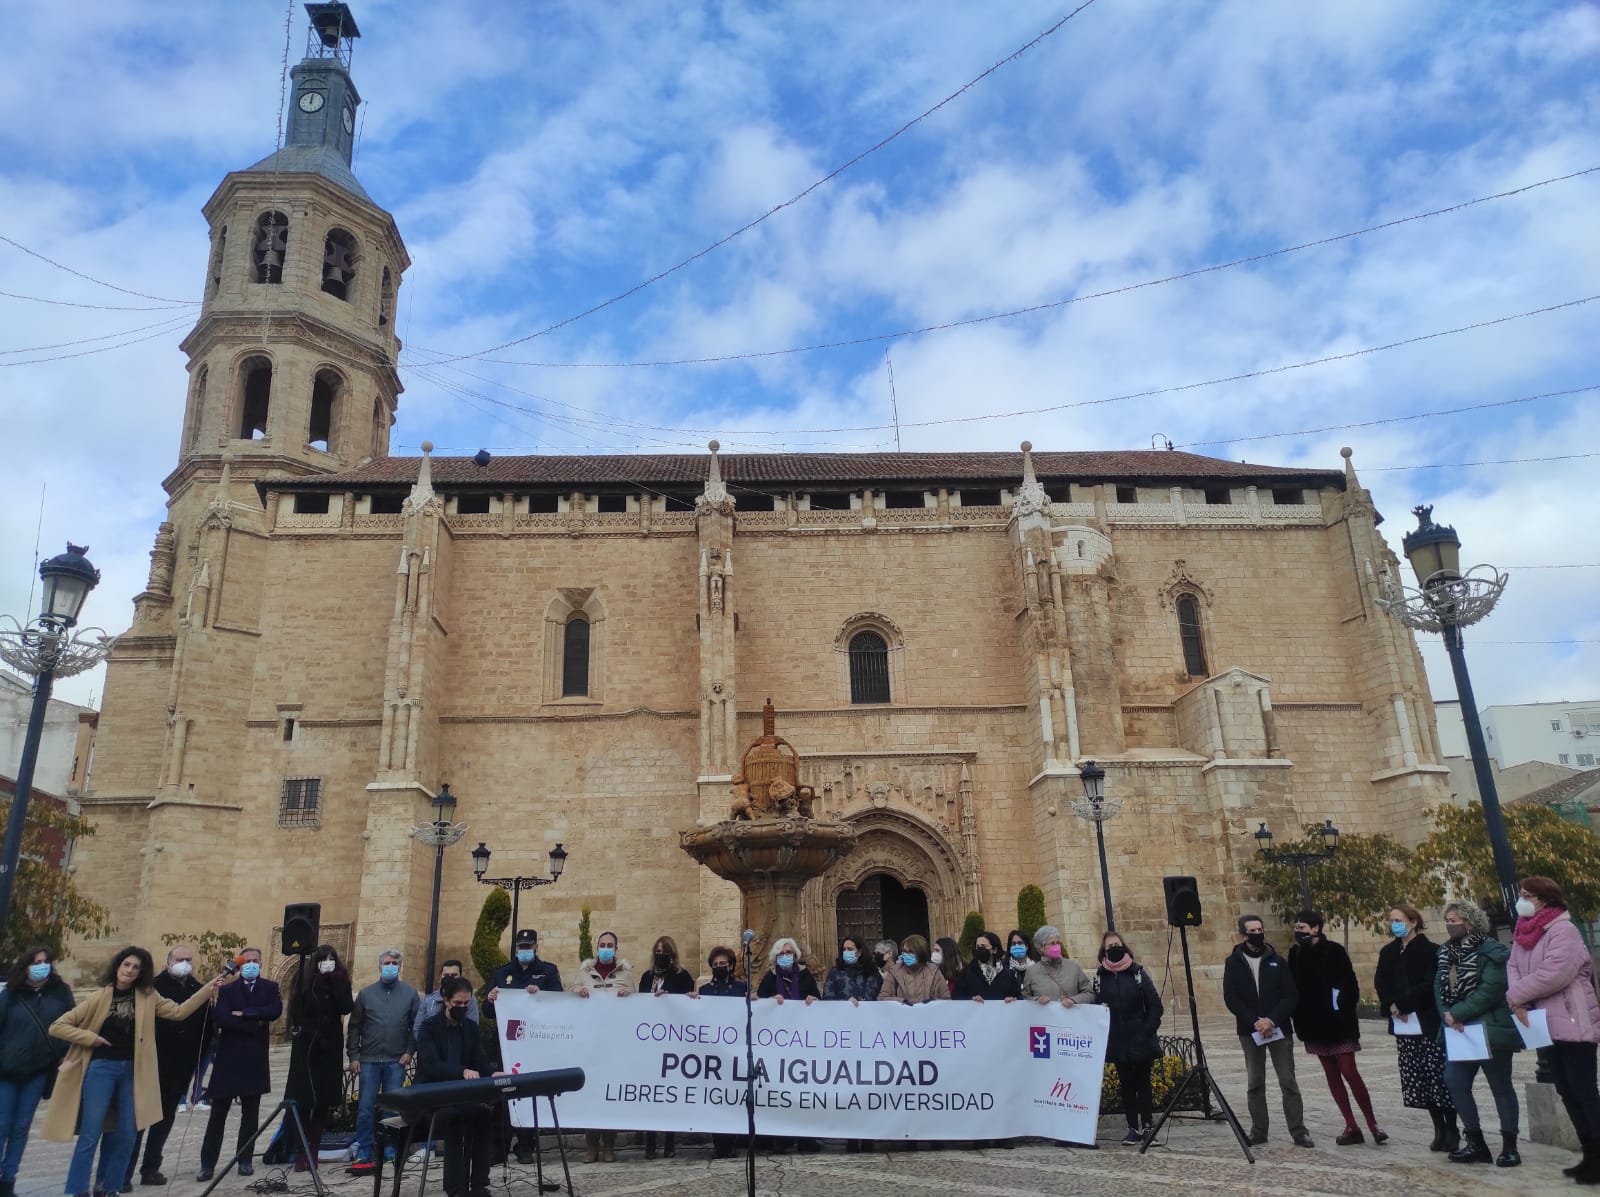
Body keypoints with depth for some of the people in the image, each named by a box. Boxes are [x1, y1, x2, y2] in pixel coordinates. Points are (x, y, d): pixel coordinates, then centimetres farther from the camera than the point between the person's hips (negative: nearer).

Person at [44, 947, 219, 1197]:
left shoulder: (147, 997, 4)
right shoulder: (100, 997, -5)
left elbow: (178, 1011, -2)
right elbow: (57, 1026, -3)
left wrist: (208, 989, -11)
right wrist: (91, 1038, -12)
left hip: (132, 1070, 3)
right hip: (101, 1068, -3)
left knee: (125, 1136, 6)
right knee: (90, 1136, -3)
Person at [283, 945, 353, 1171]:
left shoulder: (340, 981, 4)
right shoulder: (305, 980, 0)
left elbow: (346, 1008, -10)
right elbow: (297, 1011, 0)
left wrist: (335, 980, -13)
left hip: (330, 1047, 2)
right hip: (306, 1047, -2)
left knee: (324, 1102, 1)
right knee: (303, 1101, -4)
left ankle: (313, 1151, 8)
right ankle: (300, 1153, 1)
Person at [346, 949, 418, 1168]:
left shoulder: (410, 994, 3)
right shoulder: (366, 993, 4)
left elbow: (417, 1025, 4)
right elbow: (354, 1027, 6)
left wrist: (410, 1051, -4)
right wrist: (353, 1056, 1)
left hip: (396, 1061, 0)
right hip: (369, 1060, 0)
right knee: (365, 1108, 1)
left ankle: (389, 1151, 14)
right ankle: (363, 1153, 9)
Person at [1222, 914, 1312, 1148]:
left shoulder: (1277, 961, 1)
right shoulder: (1233, 963, 1)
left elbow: (1291, 996, -3)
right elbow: (1230, 998, -4)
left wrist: (1272, 1020, -16)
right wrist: (1255, 1022, -15)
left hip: (1279, 1029, 0)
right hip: (1249, 1031, 1)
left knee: (1288, 1081, 0)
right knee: (1255, 1083, 6)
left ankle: (1299, 1131, 8)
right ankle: (1258, 1131, 14)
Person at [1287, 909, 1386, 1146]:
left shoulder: (1334, 951, -10)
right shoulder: (1295, 954, 3)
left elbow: (1351, 985, -10)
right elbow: (1293, 988, 6)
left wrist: (1343, 1007, -15)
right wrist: (1299, 1020, 3)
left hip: (1338, 1024, -5)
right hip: (1314, 1025, 5)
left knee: (1349, 1072, -5)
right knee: (1332, 1075, 8)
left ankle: (1372, 1123, 9)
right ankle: (1351, 1127, 15)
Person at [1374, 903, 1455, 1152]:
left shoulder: (1430, 950, -7)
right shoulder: (1388, 952, 11)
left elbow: (1430, 985, -15)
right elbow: (1381, 983, 6)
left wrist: (1402, 1004, -15)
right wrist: (1392, 1006, -12)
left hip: (1429, 1022, -5)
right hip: (1403, 1023, 5)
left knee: (1438, 1075, -5)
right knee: (1415, 1078, 5)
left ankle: (1452, 1130, 7)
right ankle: (1439, 1129, 15)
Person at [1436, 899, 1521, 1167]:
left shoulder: (1490, 952, -13)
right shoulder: (1447, 953, 11)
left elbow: (1491, 990, -22)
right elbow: (1440, 987, 7)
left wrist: (1457, 1013, -20)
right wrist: (1446, 1013, -11)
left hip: (1490, 1030, -7)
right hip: (1459, 1032, 7)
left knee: (1501, 1087, 5)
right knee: (1454, 1082, 2)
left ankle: (1509, 1147, 16)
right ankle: (1476, 1143, 14)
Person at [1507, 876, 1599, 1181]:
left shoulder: (1563, 930, -17)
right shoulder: (1525, 932, 10)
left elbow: (1553, 974, -26)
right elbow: (1513, 967, 5)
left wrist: (1515, 995, -15)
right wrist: (1520, 1002, -12)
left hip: (1573, 1022, -9)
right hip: (1549, 1024, 9)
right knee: (1566, 1090, 14)